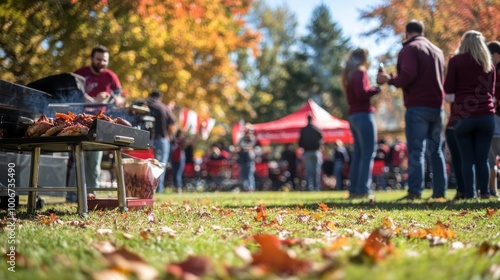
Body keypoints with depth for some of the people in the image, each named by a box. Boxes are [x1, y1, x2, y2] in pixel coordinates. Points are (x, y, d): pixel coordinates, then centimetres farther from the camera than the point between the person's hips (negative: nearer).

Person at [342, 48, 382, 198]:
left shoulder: (349, 74, 19)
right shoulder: (360, 72, -7)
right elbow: (361, 93, -19)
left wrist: (372, 90, 11)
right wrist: (376, 89, -5)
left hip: (353, 115, 9)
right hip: (364, 115, -9)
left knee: (358, 153, 10)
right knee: (368, 153, -8)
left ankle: (354, 189, 9)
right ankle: (363, 190, -11)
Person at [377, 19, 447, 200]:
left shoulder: (409, 49, -4)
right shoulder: (437, 50, 19)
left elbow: (407, 76, -17)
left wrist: (389, 80, -3)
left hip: (417, 107, -6)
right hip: (437, 106, 6)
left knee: (416, 150, -8)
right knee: (436, 149, 11)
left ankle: (415, 191, -15)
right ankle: (440, 190, 9)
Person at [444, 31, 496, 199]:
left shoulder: (456, 61, 2)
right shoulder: (489, 64, 13)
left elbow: (449, 95, 0)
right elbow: (491, 92, 19)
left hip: (463, 116, -3)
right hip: (486, 116, 3)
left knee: (467, 159, 2)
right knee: (482, 158, 6)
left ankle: (470, 194, -2)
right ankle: (484, 193, 3)